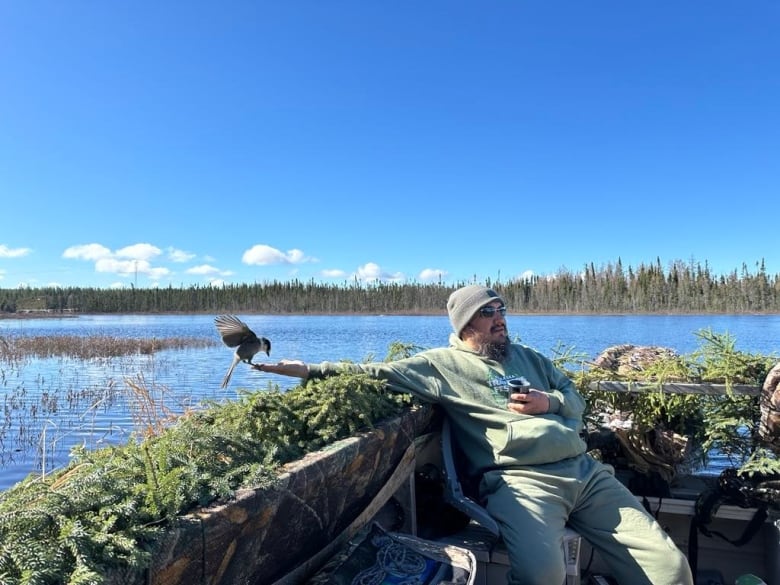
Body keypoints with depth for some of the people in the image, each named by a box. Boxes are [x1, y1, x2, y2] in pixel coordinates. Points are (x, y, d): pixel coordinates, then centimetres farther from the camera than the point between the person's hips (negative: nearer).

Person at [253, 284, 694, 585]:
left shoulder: (527, 356, 23)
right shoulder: (443, 364, 4)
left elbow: (576, 399, 25)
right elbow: (376, 372, -2)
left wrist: (549, 401, 2)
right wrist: (311, 370, -9)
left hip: (585, 470, 7)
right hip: (521, 479, -6)